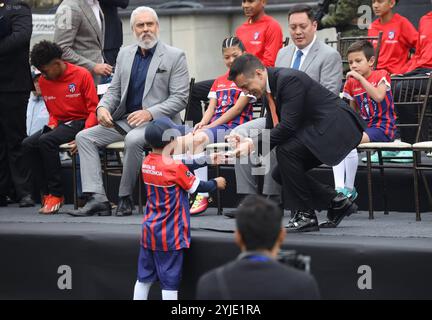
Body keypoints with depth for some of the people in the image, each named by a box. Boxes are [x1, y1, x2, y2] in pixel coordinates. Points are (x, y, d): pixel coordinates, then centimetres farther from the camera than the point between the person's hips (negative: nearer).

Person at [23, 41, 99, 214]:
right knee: (28, 144, -17)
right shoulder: (44, 81, 9)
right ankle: (46, 193, -13)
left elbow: (93, 109, -10)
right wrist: (52, 125, -3)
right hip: (60, 123, 7)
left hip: (80, 122, -7)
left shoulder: (81, 75, -10)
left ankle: (56, 194, -22)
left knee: (46, 141, -30)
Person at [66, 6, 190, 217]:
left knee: (133, 140, -37)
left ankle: (125, 198, -20)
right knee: (84, 137, -10)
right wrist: (103, 107, -6)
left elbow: (180, 98, -8)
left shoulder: (174, 56, -3)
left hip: (157, 122, -6)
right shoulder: (125, 54, 14)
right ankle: (97, 198, -19)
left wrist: (150, 113, -21)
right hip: (125, 121, 7)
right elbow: (114, 90, 17)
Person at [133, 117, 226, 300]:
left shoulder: (147, 163, 2)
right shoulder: (175, 168, -19)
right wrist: (216, 183, 13)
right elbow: (197, 187, -6)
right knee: (170, 280, 0)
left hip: (150, 230, 7)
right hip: (170, 235, -7)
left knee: (144, 277, 12)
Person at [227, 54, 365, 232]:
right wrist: (248, 142, -6)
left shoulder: (290, 79, -22)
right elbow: (272, 129, 13)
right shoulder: (269, 89, 7)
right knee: (280, 174, 5)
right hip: (316, 128, 10)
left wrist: (253, 145, -23)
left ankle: (305, 215, -15)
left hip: (337, 125, -10)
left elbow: (288, 127, -27)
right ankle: (337, 203, 15)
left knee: (285, 151, -26)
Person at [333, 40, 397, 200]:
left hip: (383, 127, -6)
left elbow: (378, 96, -21)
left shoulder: (381, 75, -2)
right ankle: (339, 188, -29)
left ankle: (349, 188, -19)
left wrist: (360, 78, -21)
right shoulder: (351, 83, 12)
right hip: (364, 126, 6)